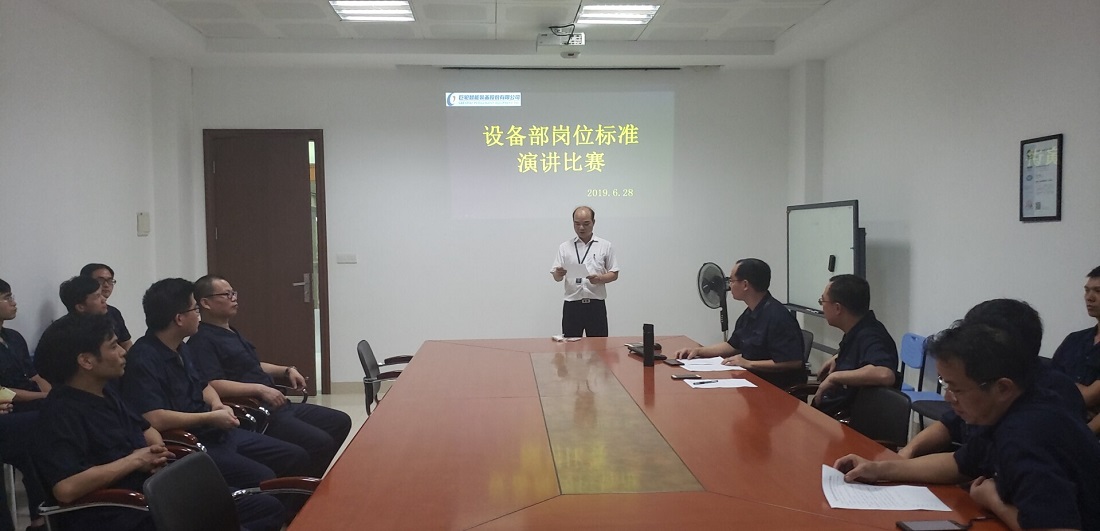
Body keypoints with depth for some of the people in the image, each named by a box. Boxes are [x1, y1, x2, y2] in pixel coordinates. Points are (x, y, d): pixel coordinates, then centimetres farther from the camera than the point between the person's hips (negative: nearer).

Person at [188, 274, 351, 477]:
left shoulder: (231, 333, 21)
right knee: (320, 443, -24)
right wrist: (259, 389, -27)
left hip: (276, 405, 11)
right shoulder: (202, 341, -12)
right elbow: (212, 386, -26)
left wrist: (287, 370, 17)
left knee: (341, 422, 9)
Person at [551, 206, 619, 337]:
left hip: (596, 305, -1)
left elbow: (614, 274, 5)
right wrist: (559, 274, -19)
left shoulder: (605, 246, 5)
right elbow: (556, 277, 5)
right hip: (572, 305, 1)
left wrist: (599, 279, -16)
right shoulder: (564, 247, 7)